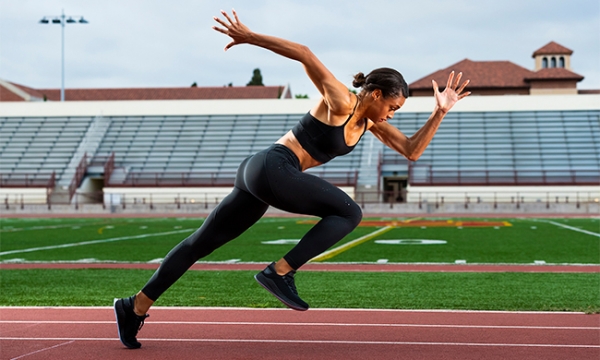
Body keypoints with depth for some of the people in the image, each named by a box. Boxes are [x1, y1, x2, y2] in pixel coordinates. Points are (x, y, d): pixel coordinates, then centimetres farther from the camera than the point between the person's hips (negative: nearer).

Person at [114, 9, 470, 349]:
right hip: (272, 168, -10)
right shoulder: (340, 102, -10)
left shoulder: (371, 122, 16)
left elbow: (412, 150, 14)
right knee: (349, 213, -8)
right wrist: (250, 36, -18)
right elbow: (305, 54, -17)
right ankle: (280, 272, -11)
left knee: (201, 243, 10)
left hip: (260, 174, 10)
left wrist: (440, 112, 7)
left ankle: (136, 306, 14)